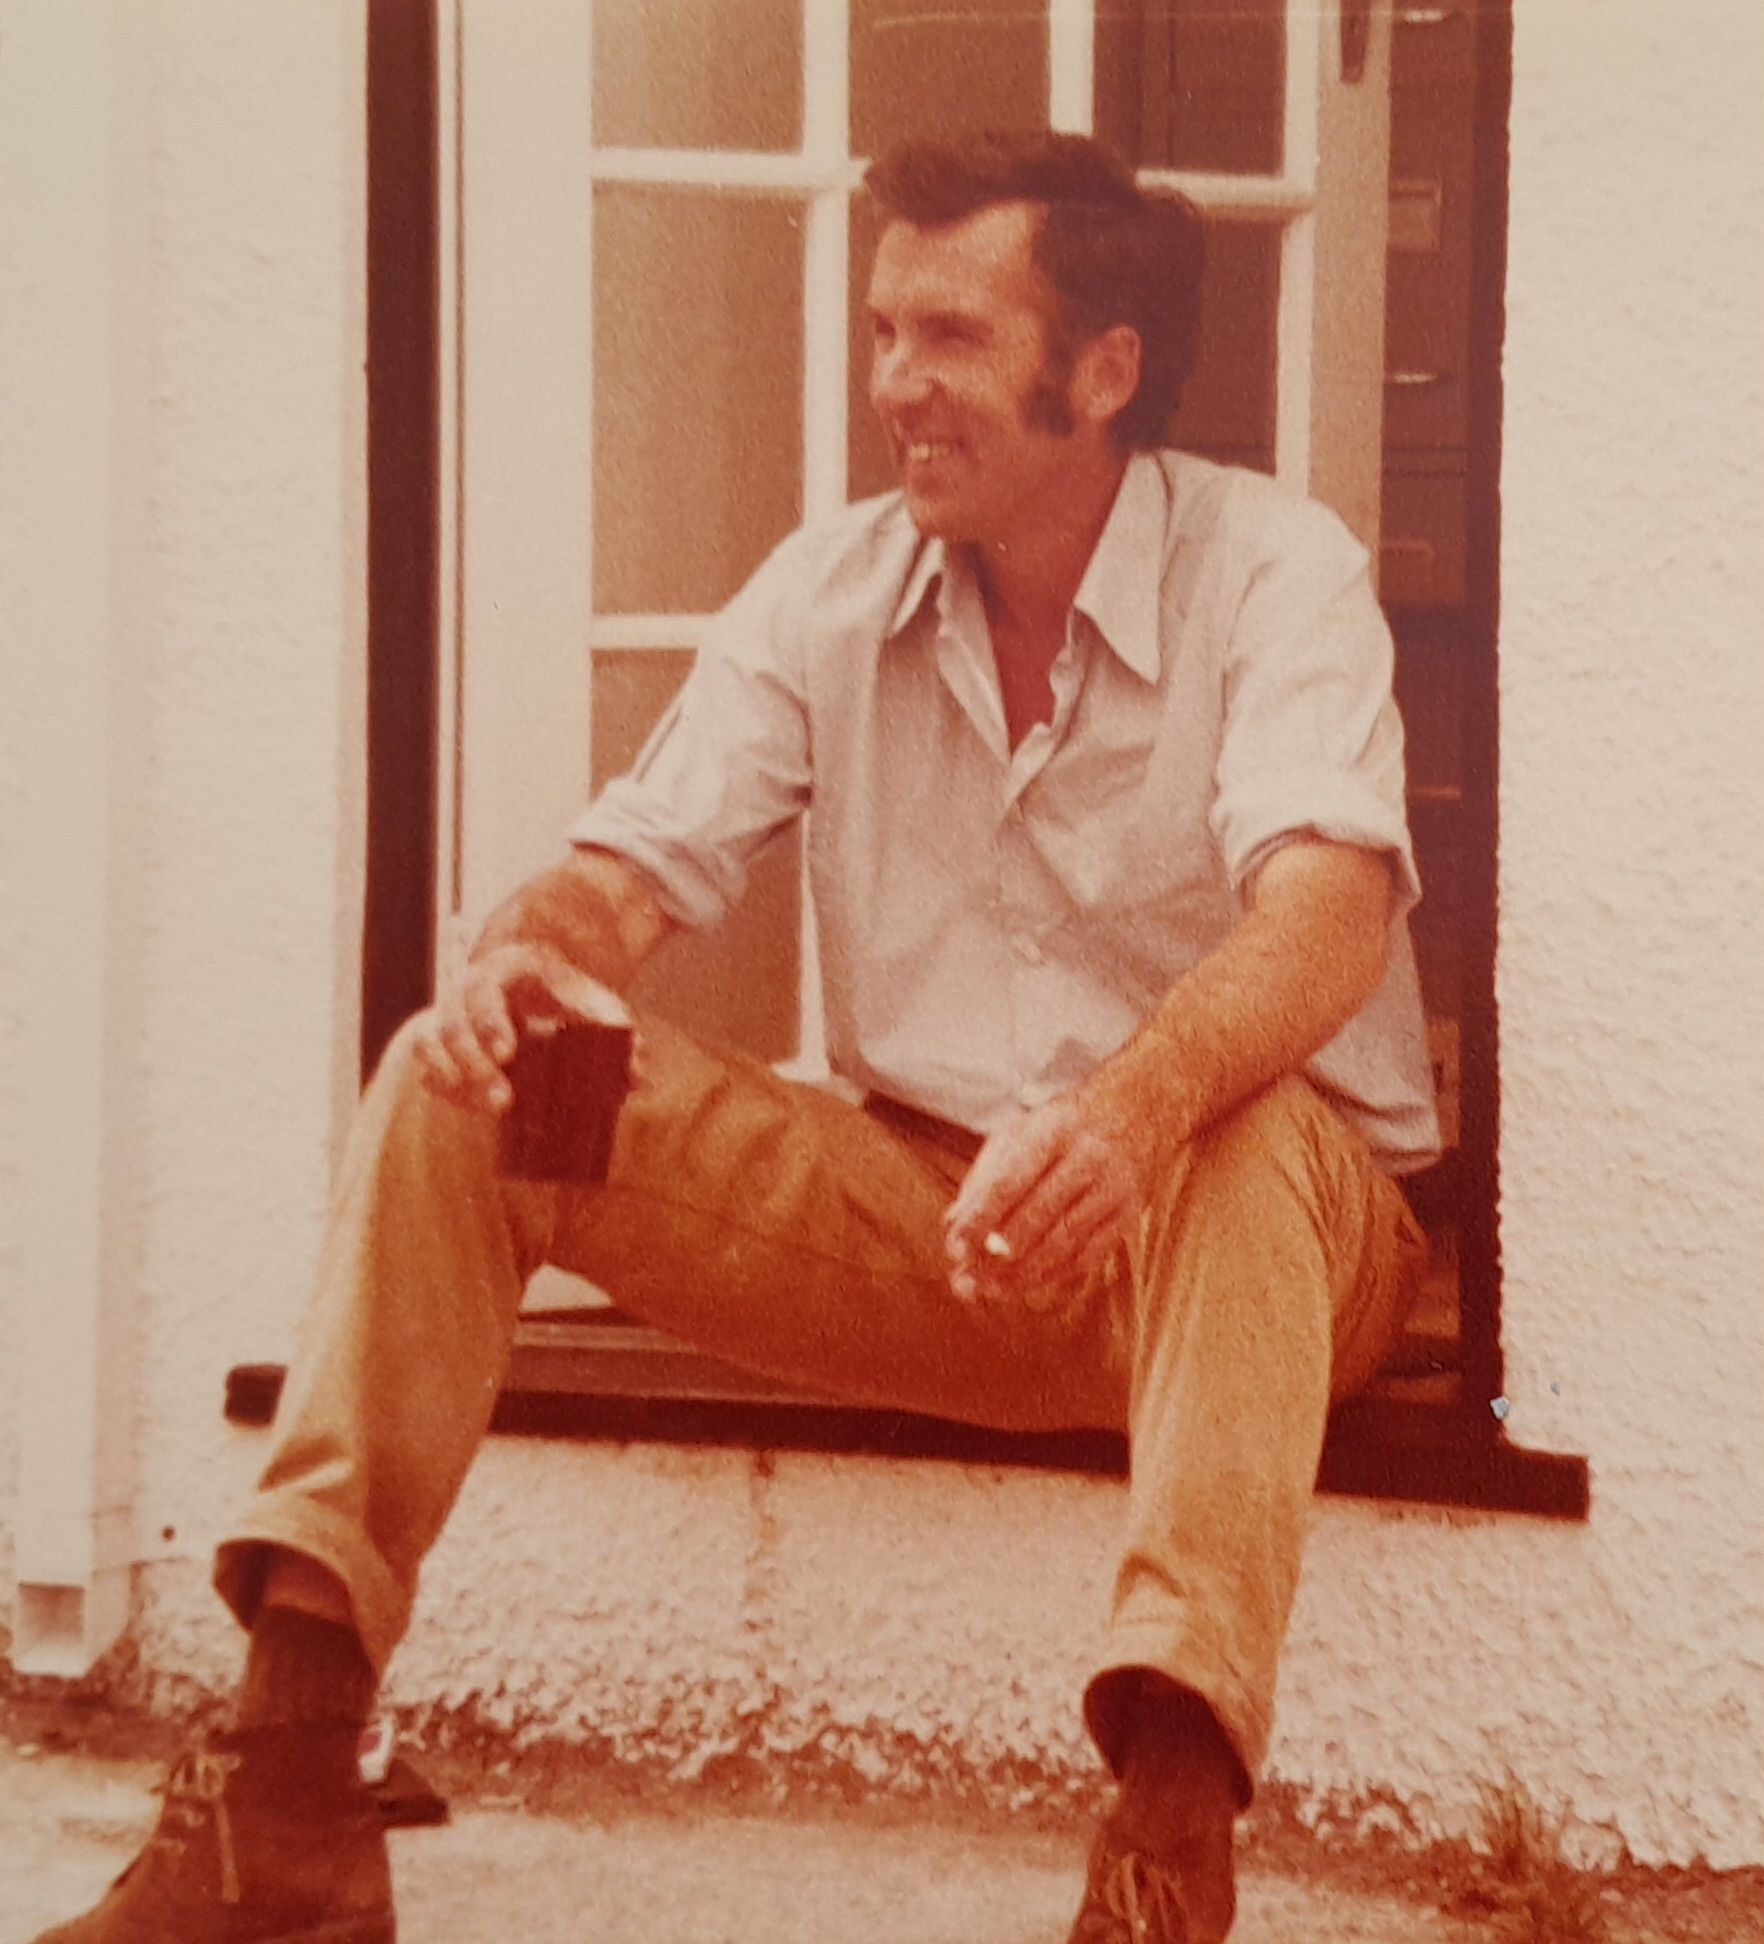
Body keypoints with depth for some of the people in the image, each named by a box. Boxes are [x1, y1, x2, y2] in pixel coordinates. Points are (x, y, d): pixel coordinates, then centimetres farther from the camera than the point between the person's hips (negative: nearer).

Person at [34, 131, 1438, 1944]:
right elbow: (641, 853, -2)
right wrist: (527, 955, -28)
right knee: (458, 1085, -13)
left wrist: (1138, 1108, -50)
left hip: (1252, 1232, -4)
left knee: (1249, 1135, -40)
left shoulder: (1273, 571, -11)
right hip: (919, 1218, 4)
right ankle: (283, 1787, -21)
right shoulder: (832, 588, 5)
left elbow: (1329, 907, -29)